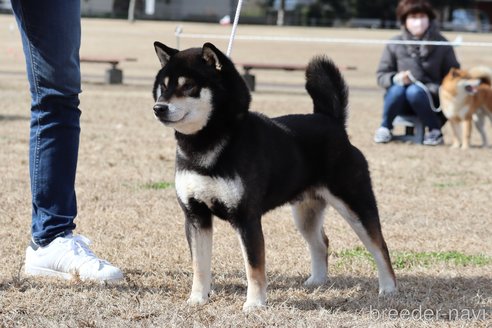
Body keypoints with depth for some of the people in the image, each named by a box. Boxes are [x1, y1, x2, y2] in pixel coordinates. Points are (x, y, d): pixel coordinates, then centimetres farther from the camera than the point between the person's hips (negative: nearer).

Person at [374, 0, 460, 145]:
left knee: (414, 91, -32)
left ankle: (435, 131, -13)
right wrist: (396, 79, -21)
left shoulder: (442, 45, -3)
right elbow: (381, 75, 1)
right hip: (402, 104, 1)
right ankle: (385, 127, -6)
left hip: (431, 99, -1)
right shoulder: (395, 45, -1)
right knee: (397, 89, -31)